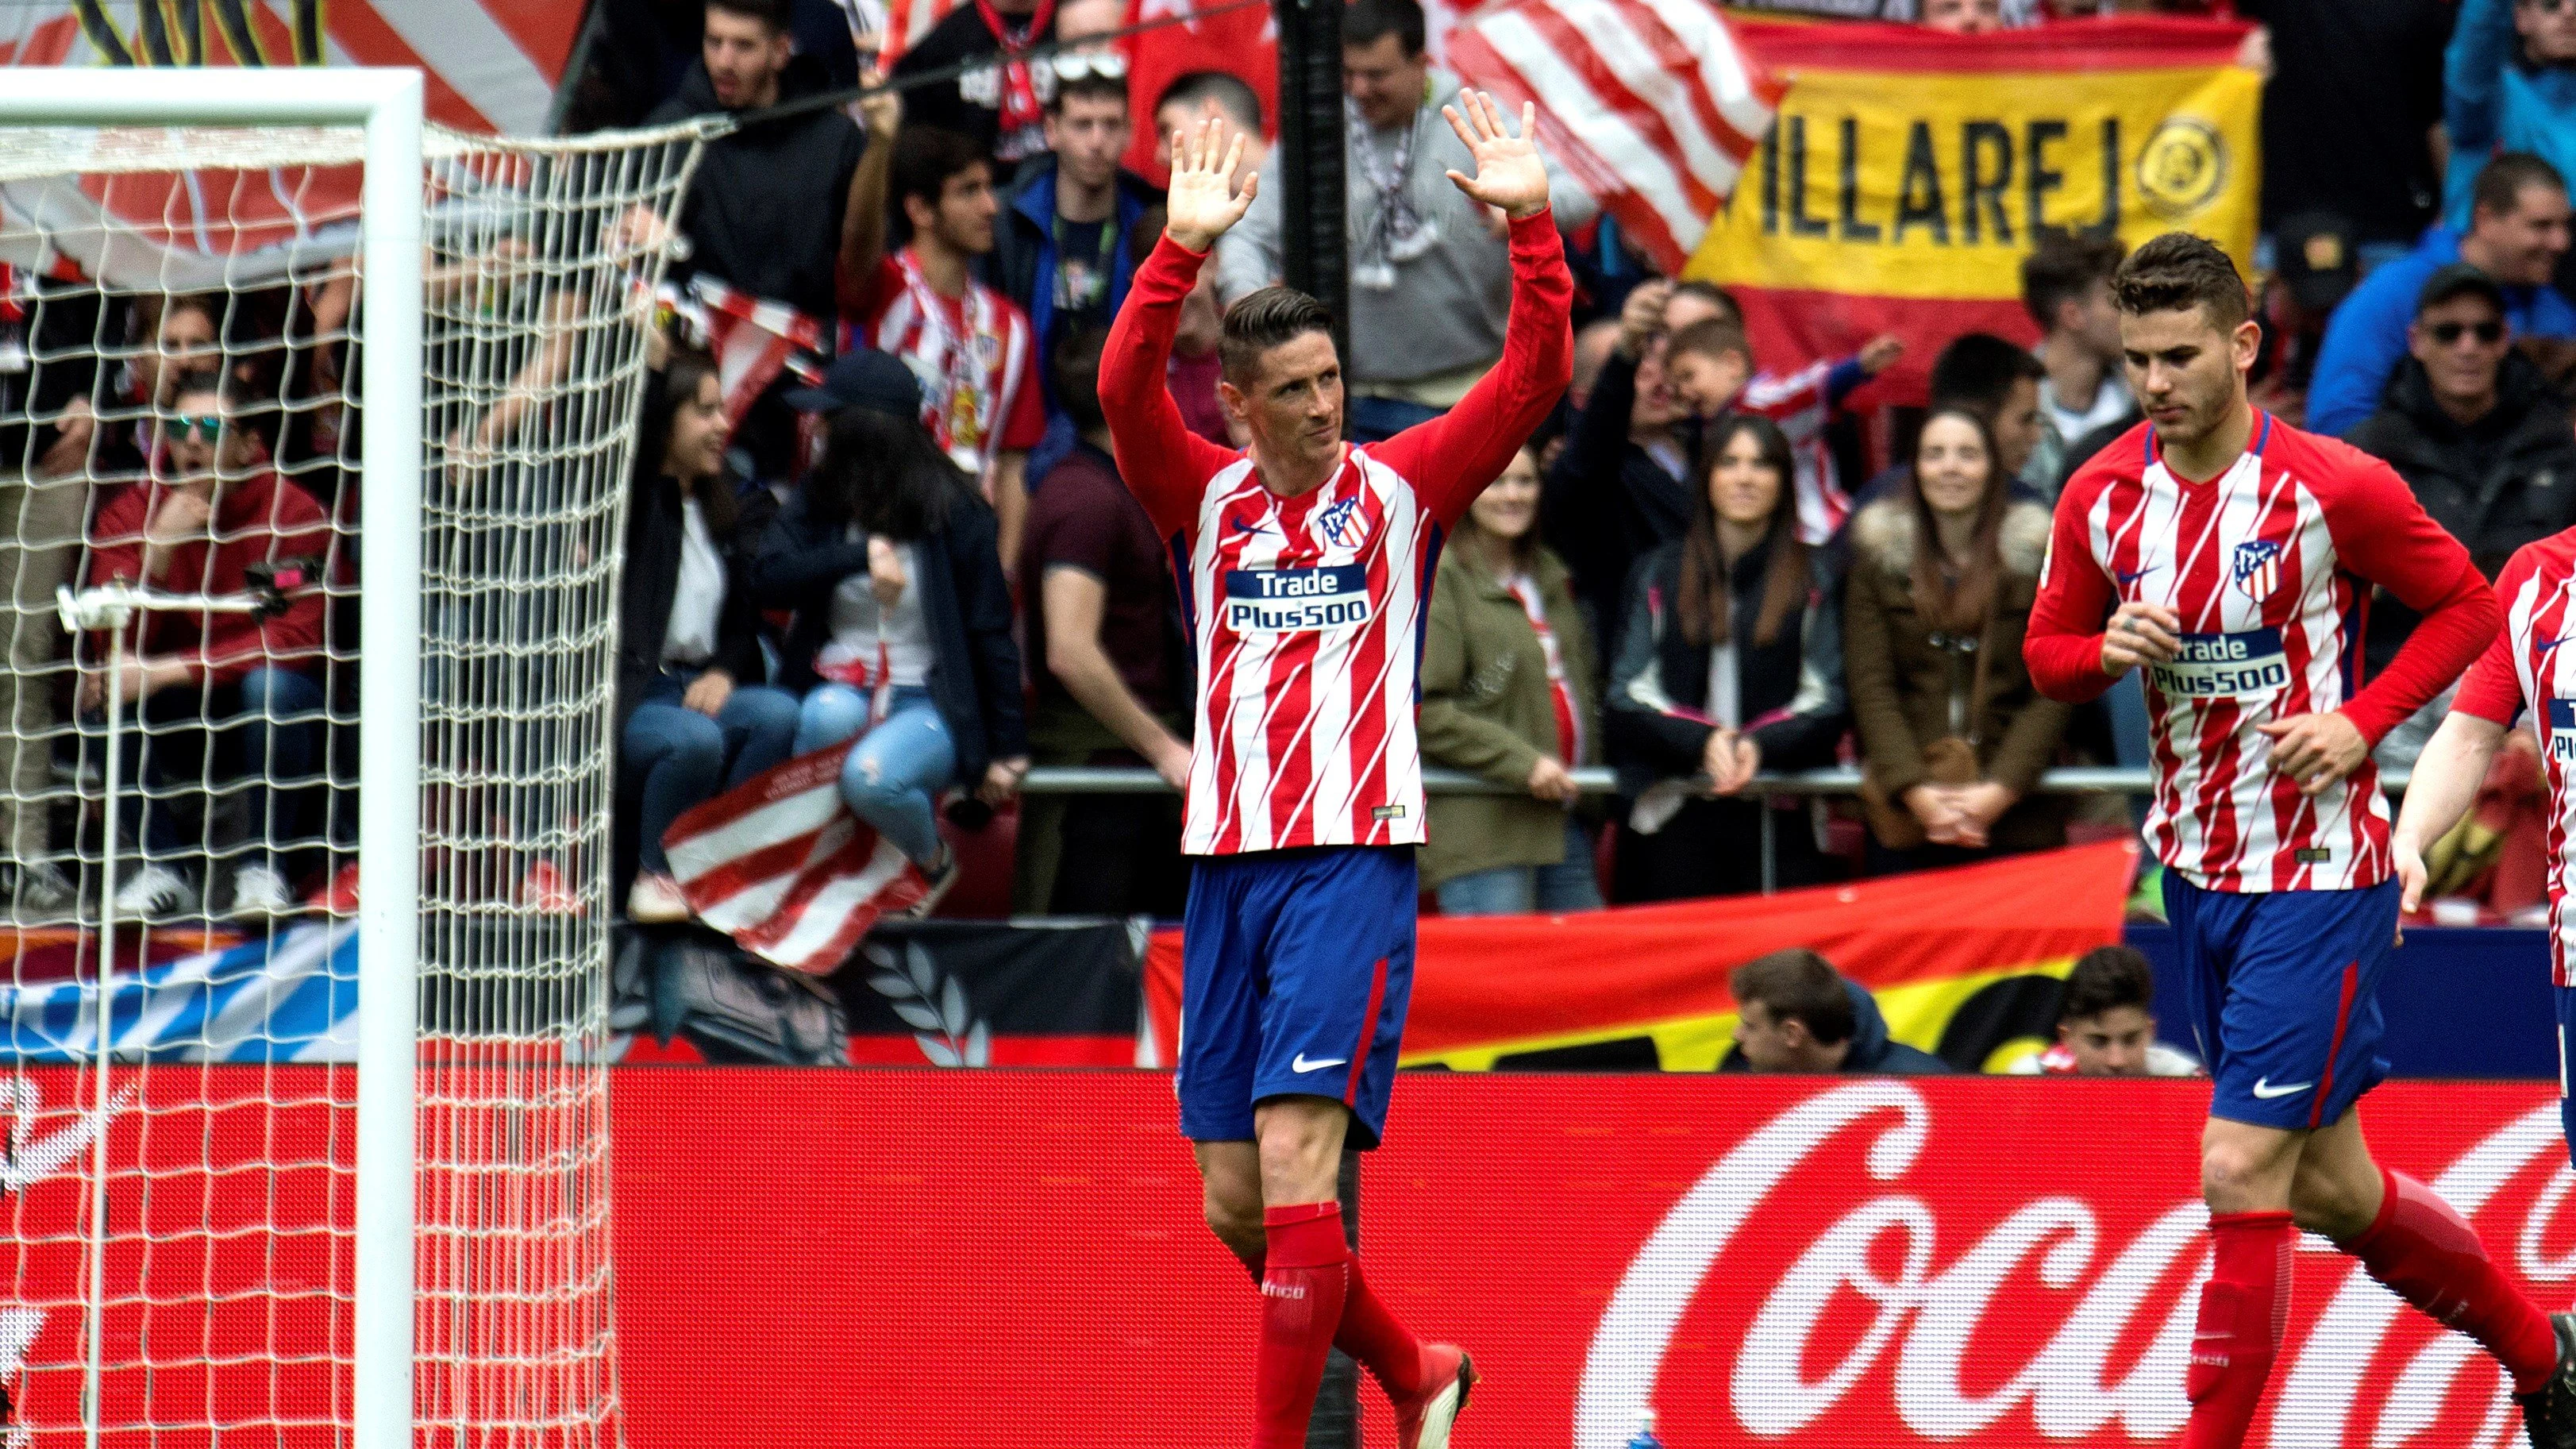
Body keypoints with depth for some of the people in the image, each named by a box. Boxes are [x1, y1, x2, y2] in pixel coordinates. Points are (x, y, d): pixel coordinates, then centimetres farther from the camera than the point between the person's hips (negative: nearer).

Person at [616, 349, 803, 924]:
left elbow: (745, 618, 20)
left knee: (777, 715, -26)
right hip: (630, 697, -6)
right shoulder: (626, 501, -2)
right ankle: (654, 874, -11)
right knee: (696, 739, -36)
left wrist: (724, 672, -2)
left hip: (701, 688, 6)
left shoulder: (726, 508, 17)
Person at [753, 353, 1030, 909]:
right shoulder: (819, 500, 5)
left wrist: (1006, 749, -1)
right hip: (841, 689, 3)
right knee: (829, 717, -36)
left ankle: (932, 860, -1)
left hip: (929, 704, -3)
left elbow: (989, 631, -2)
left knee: (870, 777, -35)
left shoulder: (955, 514, -6)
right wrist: (858, 555, -22)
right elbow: (767, 582, -10)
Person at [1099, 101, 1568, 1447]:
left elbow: (1532, 377, -3)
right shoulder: (1205, 500, 9)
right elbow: (1125, 388, -8)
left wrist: (1530, 223, -16)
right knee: (1235, 1203, 6)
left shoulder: (1399, 486, 6)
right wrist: (1182, 249, -21)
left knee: (1295, 1163, -17)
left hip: (1352, 864, -4)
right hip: (1228, 866, 4)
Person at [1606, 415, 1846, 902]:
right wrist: (1702, 742, -14)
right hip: (1674, 816, 0)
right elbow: (1629, 697, 5)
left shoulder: (1810, 582, 10)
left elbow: (1825, 701, 4)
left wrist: (1761, 745, -16)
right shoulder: (1658, 575, 12)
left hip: (1781, 820, 0)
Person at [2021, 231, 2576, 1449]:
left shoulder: (2337, 489, -14)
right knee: (2329, 1190, 15)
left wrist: (2361, 722, -15)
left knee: (2241, 1174, -13)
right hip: (2198, 876, 6)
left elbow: (2464, 604, -3)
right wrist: (2108, 652, -11)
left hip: (2320, 874, -6)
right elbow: (2047, 651, 12)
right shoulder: (2103, 498, 1)